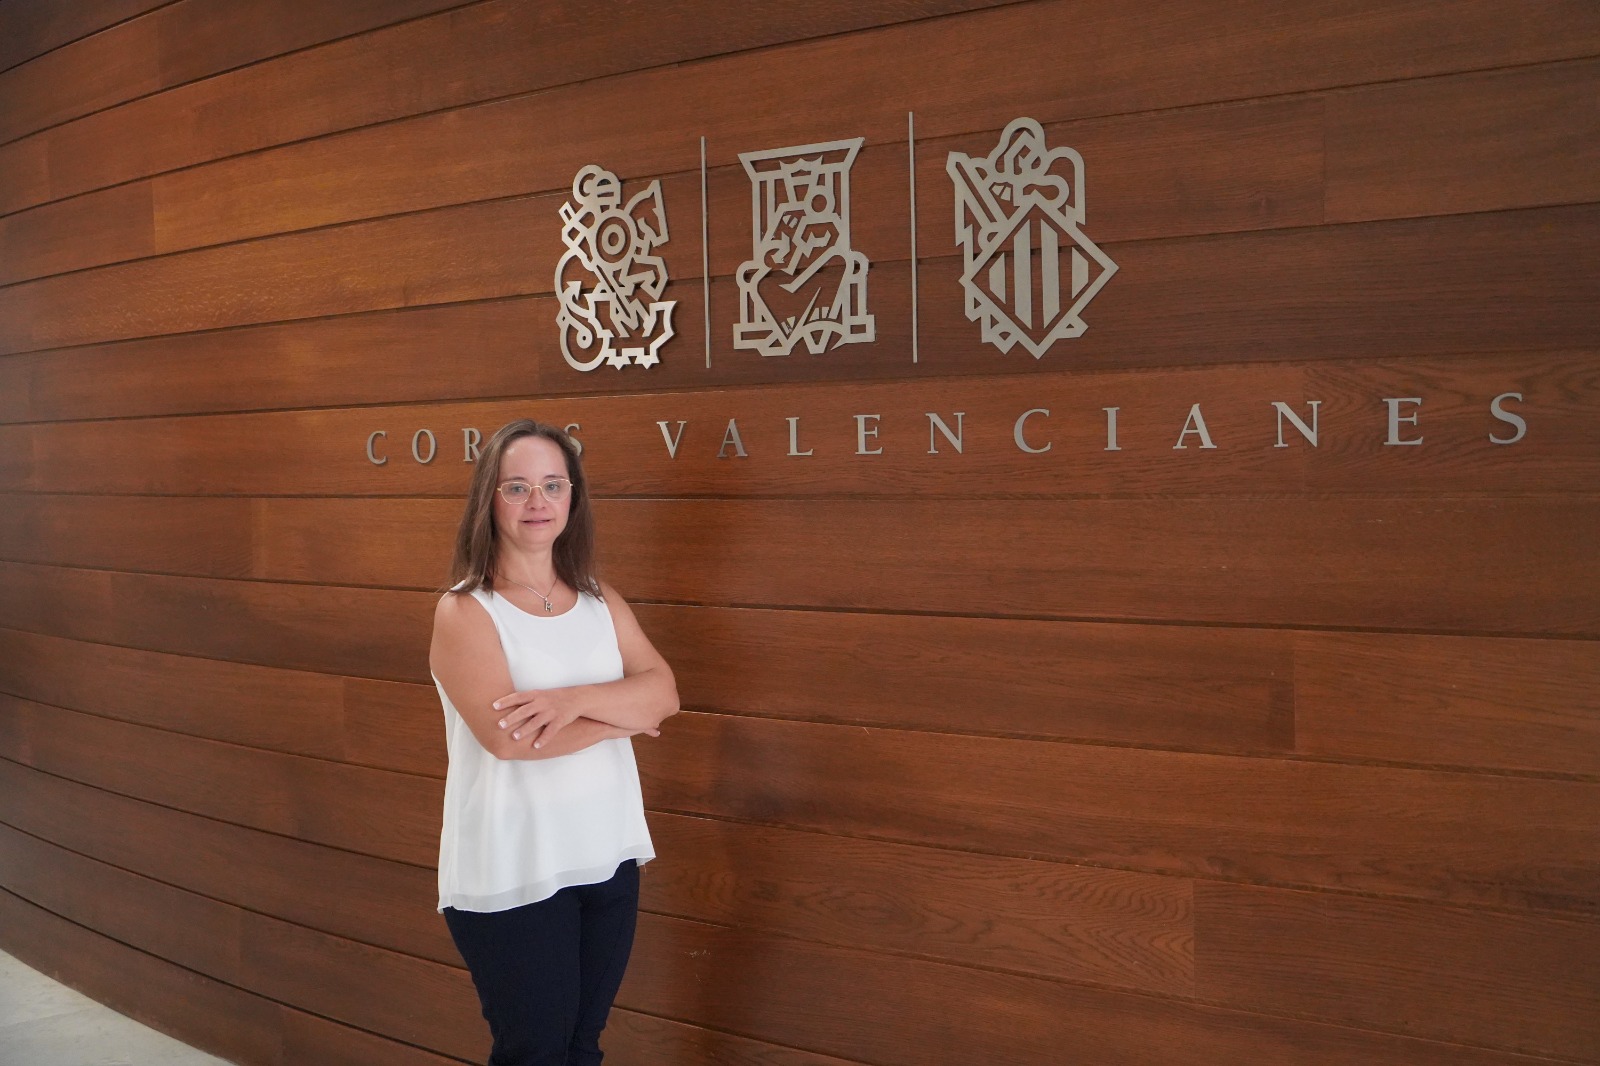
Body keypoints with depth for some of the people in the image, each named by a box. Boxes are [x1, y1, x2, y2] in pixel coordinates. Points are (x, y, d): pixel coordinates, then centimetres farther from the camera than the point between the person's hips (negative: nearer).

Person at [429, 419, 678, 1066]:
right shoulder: (464, 611, -10)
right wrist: (619, 717, -12)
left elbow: (663, 692, -5)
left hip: (608, 857, 5)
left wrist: (575, 700, -22)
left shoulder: (599, 601, 8)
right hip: (512, 873, -5)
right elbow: (505, 734, -23)